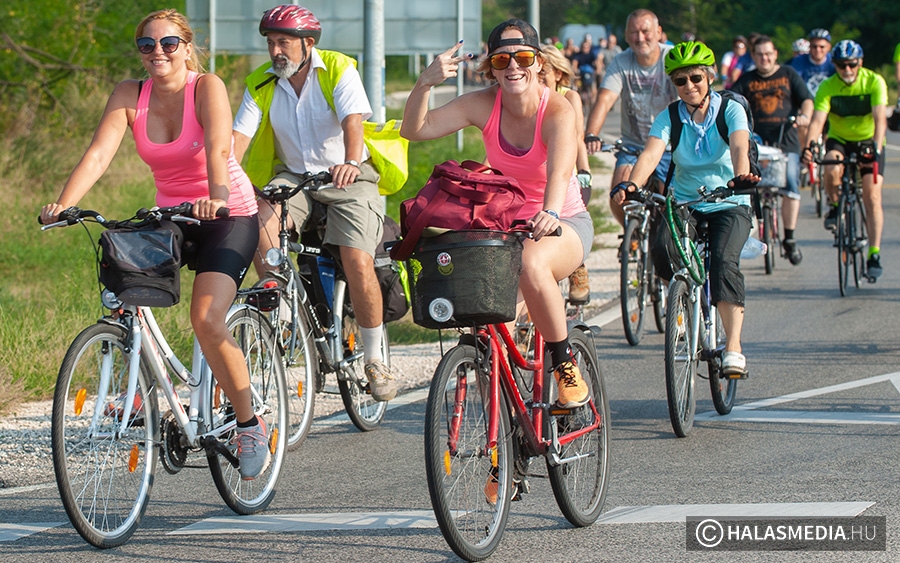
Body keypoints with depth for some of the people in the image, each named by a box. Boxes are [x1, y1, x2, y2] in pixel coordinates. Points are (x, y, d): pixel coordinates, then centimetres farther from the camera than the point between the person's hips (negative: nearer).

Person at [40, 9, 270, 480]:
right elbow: (98, 154, -18)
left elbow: (218, 148, -33)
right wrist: (63, 205, -34)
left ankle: (250, 427, -5)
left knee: (206, 320, -22)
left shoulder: (207, 88, -16)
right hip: (170, 217, 5)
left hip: (228, 216, -5)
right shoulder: (130, 96, -5)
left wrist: (217, 198, -52)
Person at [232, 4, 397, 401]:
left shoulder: (339, 71, -10)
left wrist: (350, 163, -47)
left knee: (358, 262, -21)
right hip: (293, 177, 3)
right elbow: (239, 137, -11)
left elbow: (352, 120, -27)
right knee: (261, 216, -30)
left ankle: (374, 358, -4)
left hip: (348, 178, -3)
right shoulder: (260, 85, 0)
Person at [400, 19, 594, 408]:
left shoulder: (558, 110, -19)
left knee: (531, 263, -38)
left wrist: (551, 214, -58)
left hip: (564, 224, -4)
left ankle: (565, 365, -19)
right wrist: (425, 84, -31)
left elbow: (560, 172, -38)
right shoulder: (484, 105, -7)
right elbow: (415, 129, -13)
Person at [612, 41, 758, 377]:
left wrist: (741, 176, -48)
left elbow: (739, 147, -26)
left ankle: (733, 348, -30)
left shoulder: (731, 111, -7)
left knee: (723, 261, -29)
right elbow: (651, 152, -19)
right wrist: (631, 184, -40)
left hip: (728, 204, -2)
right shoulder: (669, 117, -2)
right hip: (684, 204, 2)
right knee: (662, 250, -28)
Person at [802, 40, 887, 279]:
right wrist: (809, 146, -47)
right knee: (832, 169, -32)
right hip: (839, 140, 1)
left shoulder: (874, 82, -20)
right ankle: (834, 206, -1)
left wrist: (876, 147, -47)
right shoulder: (828, 87, -17)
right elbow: (818, 120, -28)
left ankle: (874, 254, -8)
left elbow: (880, 118, -31)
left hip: (868, 141, -1)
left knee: (872, 196, -13)